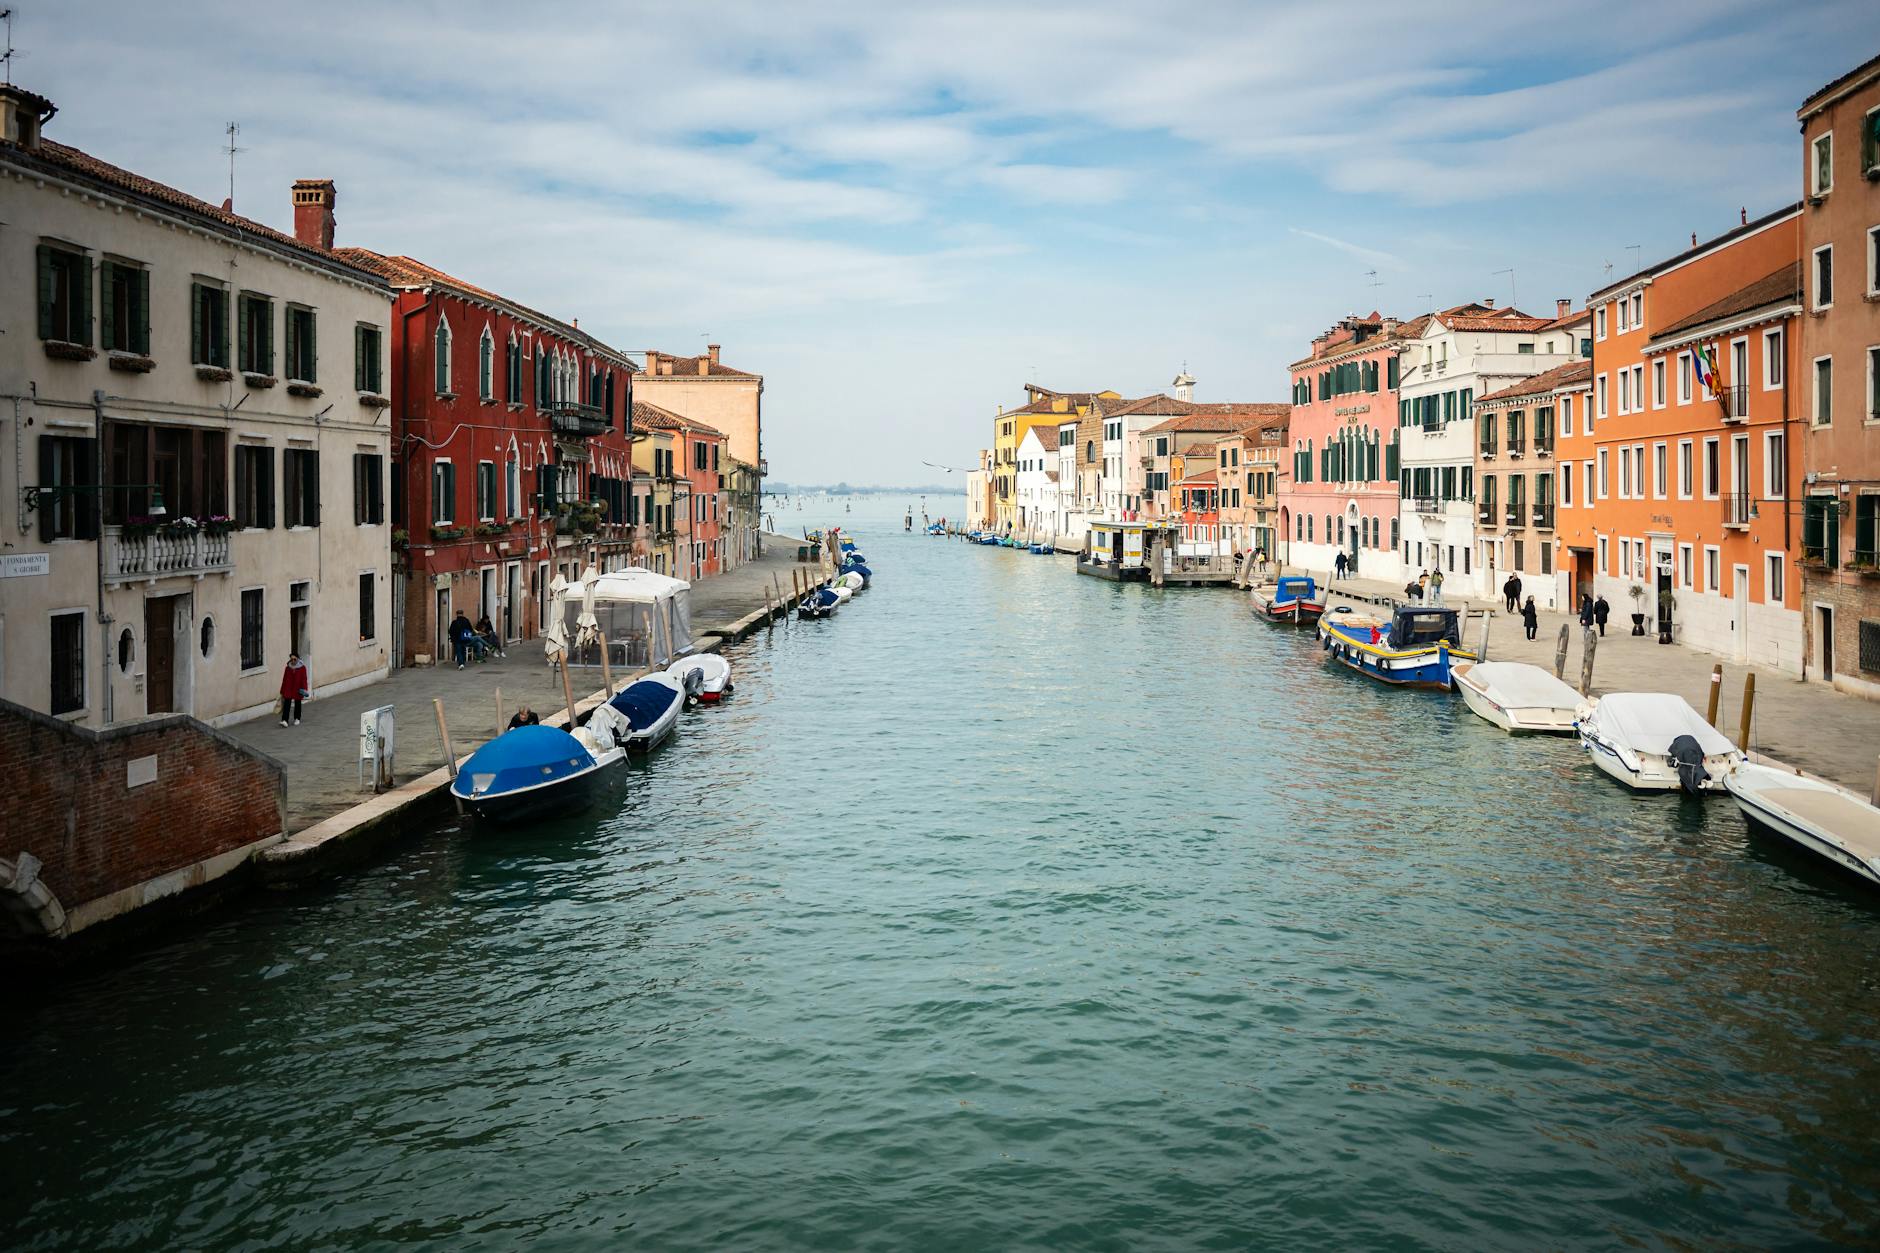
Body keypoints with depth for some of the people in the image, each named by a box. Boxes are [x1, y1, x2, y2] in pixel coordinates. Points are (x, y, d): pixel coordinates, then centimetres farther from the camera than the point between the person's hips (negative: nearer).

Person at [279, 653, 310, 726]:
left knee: (297, 704, 11)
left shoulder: (302, 668, -4)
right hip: (288, 689, 1)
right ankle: (284, 720, -17)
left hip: (297, 689, -1)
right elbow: (284, 679, 7)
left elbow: (304, 679, -6)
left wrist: (304, 688, -14)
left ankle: (297, 719, 26)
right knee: (287, 704, -9)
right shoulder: (288, 668, 4)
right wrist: (282, 690, 8)